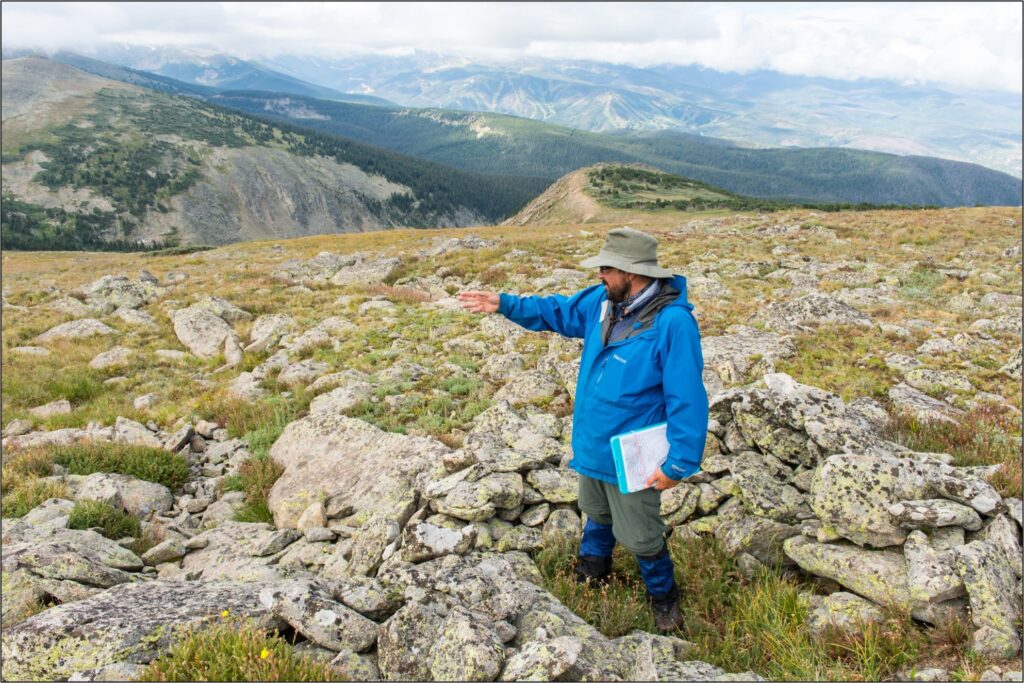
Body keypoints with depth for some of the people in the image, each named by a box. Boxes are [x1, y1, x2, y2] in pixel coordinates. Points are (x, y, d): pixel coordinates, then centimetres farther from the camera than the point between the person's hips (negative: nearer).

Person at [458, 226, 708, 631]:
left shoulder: (673, 322, -27)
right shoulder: (603, 301, -4)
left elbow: (687, 399, -25)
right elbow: (558, 311, 13)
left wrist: (679, 463, -23)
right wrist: (504, 305, 5)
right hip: (592, 445, 7)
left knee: (640, 536, 12)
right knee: (596, 513, 29)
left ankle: (663, 597, 40)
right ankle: (592, 569, 55)